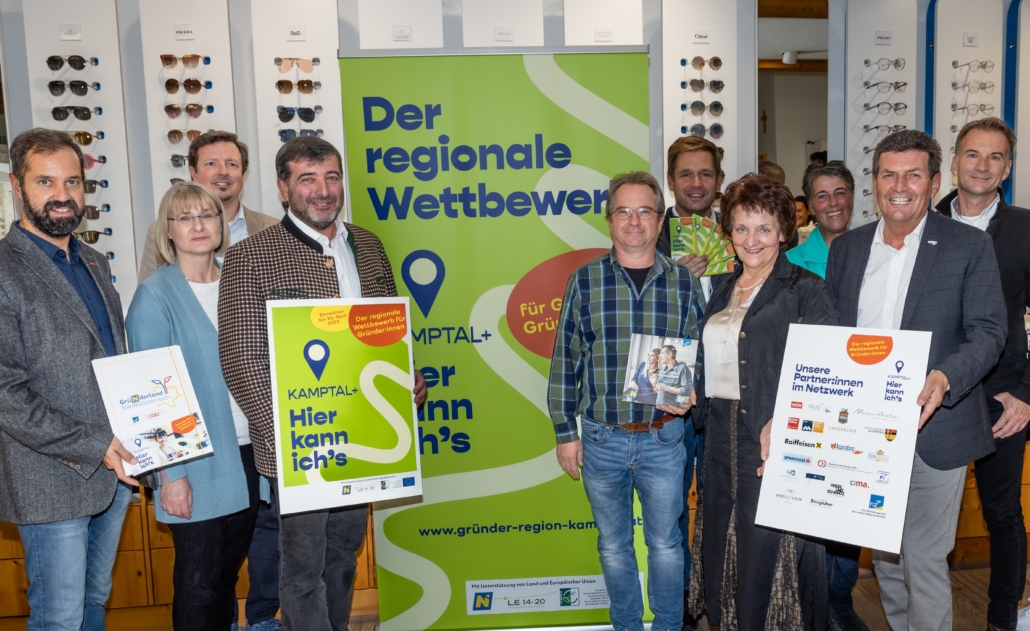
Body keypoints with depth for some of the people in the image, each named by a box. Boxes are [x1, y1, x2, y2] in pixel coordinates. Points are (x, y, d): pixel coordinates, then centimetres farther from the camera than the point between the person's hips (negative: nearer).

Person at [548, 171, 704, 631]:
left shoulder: (683, 281, 0)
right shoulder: (585, 280, -2)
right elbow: (565, 359, 0)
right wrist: (565, 432, -1)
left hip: (664, 438, 0)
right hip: (601, 438, 0)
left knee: (665, 543, 14)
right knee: (613, 545, 16)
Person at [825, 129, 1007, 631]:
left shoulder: (970, 246, -4)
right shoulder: (846, 247, 7)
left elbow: (988, 331, -8)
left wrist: (945, 378, -26)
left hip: (932, 433, -4)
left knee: (924, 561, 2)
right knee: (883, 555, 19)